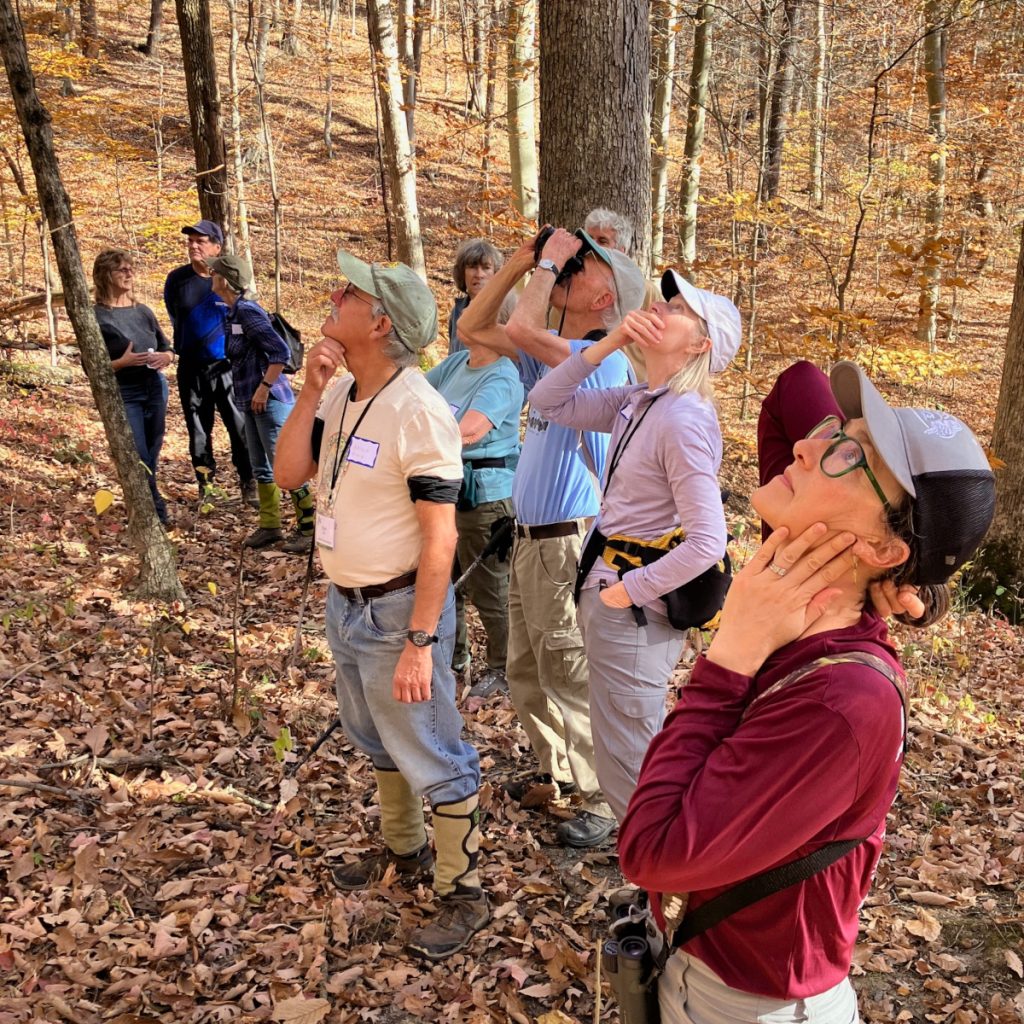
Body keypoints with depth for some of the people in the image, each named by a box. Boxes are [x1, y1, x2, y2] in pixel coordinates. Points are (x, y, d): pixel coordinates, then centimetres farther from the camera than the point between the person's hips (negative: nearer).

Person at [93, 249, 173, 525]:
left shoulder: (143, 311, 8)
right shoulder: (96, 316, -7)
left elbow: (168, 348, 16)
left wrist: (165, 357, -8)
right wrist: (124, 361, -22)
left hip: (156, 389, 5)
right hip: (123, 395, -5)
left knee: (152, 457, 9)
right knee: (138, 459, -8)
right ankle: (157, 513, -1)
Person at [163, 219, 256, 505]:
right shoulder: (176, 279, 1)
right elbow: (176, 320, 15)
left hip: (227, 366, -2)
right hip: (191, 369, 2)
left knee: (240, 427, -3)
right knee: (199, 431, 8)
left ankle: (249, 483, 7)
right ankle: (205, 486, 18)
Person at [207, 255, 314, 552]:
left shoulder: (248, 311, -16)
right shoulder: (233, 313, 10)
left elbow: (281, 352, -23)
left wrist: (264, 388, -20)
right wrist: (247, 394, 14)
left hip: (270, 402, -9)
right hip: (251, 403, 9)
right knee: (261, 467, 14)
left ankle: (310, 527, 5)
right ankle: (270, 525, 24)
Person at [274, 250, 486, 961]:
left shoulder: (418, 411, -24)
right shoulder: (342, 395, 1)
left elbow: (440, 538, -24)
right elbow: (289, 473, -3)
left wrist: (419, 643, -24)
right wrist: (311, 390, -12)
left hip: (399, 609, -9)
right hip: (345, 603, 9)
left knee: (432, 758, 6)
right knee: (377, 740, 25)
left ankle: (464, 893, 24)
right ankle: (404, 851, 47)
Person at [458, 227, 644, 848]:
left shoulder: (604, 359, -17)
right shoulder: (553, 354, 10)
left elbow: (520, 329, -30)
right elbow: (473, 329, 14)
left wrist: (549, 263, -15)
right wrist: (521, 263, 6)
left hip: (568, 545, -9)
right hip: (531, 539, 9)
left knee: (572, 679, 0)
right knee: (527, 672, 20)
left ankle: (608, 801, 15)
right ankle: (559, 771, 38)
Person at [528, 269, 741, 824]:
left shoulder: (684, 421, -22)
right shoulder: (637, 402, 4)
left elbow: (707, 541, -26)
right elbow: (548, 402, 10)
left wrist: (629, 590, -17)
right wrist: (608, 344, -2)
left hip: (634, 608, -9)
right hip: (609, 588, 9)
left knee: (626, 762, 5)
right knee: (640, 747, 24)